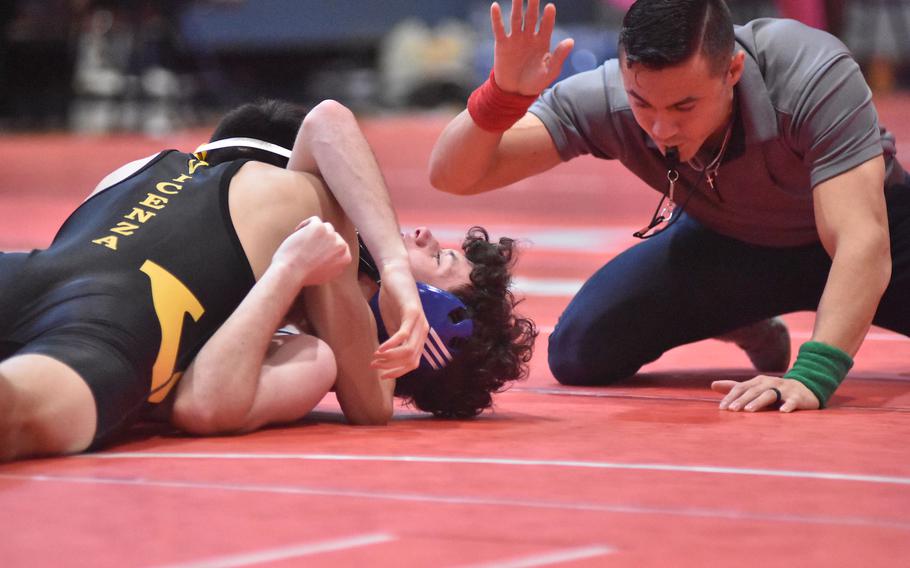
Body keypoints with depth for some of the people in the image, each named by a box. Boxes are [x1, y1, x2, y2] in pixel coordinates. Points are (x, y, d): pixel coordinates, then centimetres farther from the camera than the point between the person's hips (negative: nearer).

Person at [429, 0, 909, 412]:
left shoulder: (813, 75, -38)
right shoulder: (604, 100, -30)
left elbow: (862, 240, -45)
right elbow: (451, 174, -29)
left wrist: (811, 376, -58)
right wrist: (504, 92, -49)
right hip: (723, 241, 2)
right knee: (579, 353, -18)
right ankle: (748, 327, 13)